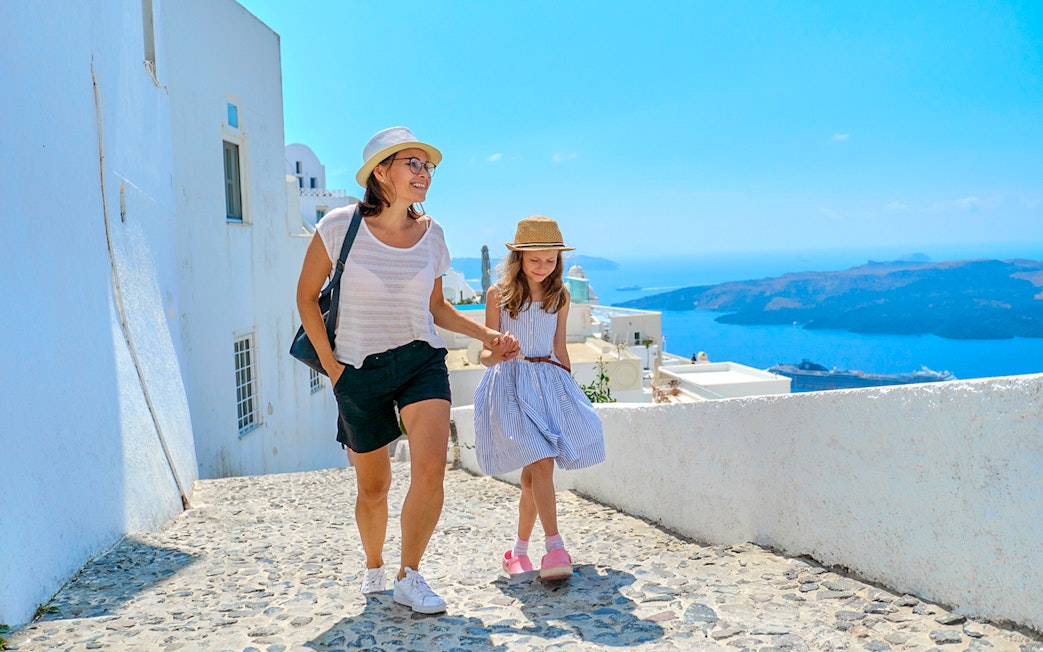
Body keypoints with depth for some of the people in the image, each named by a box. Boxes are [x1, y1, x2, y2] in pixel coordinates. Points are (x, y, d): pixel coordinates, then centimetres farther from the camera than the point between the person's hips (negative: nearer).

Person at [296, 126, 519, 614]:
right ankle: (373, 568, 38)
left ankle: (409, 577, 2)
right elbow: (306, 296, 1)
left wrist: (487, 335, 2)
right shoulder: (340, 226, -9)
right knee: (373, 488, 9)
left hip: (422, 360, 2)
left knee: (430, 469, -18)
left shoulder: (430, 233, 1)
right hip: (359, 371, -2)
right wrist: (329, 363, -4)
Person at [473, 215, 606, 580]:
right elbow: (487, 354, -2)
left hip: (550, 384, 4)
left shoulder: (560, 296, 8)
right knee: (542, 463, -20)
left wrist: (571, 389, 18)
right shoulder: (498, 294, -1)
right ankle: (555, 547, -19)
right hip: (510, 384, -3)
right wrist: (494, 355, -25)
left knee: (532, 472, 5)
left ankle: (520, 550, 19)